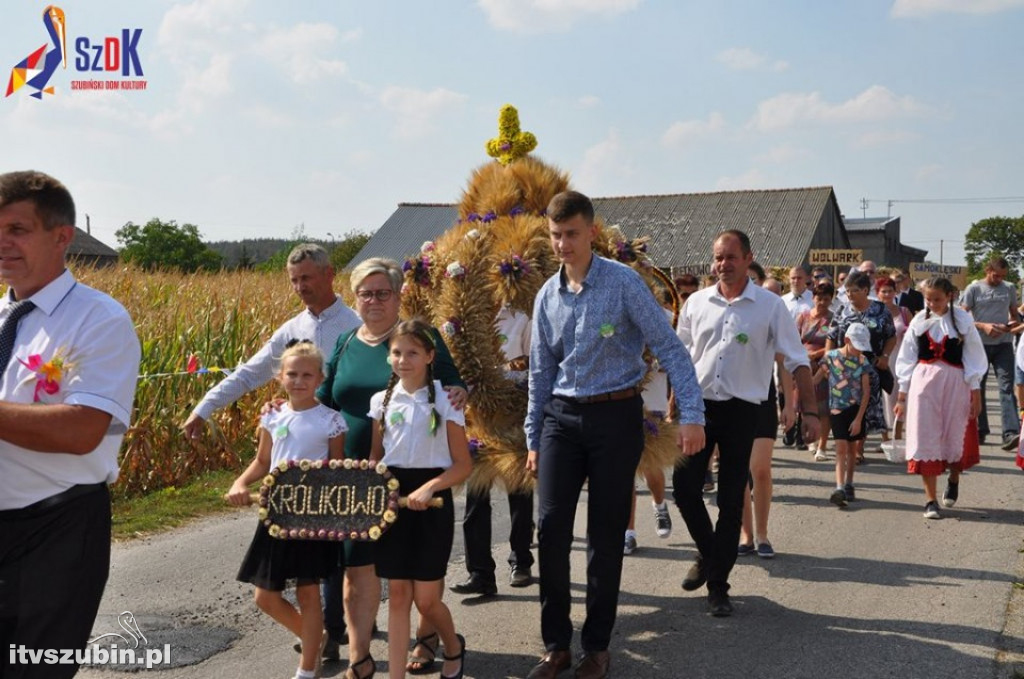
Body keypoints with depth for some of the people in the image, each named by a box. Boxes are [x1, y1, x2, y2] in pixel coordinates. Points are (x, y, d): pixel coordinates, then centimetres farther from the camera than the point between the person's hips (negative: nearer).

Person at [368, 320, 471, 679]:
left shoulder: (446, 401, -6)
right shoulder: (381, 400, 4)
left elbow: (463, 465, -6)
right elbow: (375, 456, 12)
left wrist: (428, 488, -20)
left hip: (432, 502, -3)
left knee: (426, 598, 2)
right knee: (398, 595, 5)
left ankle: (453, 647, 33)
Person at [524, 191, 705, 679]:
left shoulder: (622, 282, -9)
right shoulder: (547, 296, 7)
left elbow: (669, 348, -10)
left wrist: (691, 415, -18)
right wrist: (533, 439, 15)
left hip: (615, 415, -4)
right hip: (561, 416, 4)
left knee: (606, 534, 4)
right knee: (551, 526, -2)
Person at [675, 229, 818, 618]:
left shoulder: (770, 306, -2)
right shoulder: (697, 303, 6)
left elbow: (797, 361, -1)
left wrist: (809, 411, -8)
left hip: (741, 410, -2)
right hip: (698, 405, 3)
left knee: (731, 501, 2)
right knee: (684, 487, -1)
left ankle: (718, 586, 15)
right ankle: (708, 554, 27)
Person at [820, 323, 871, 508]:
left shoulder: (862, 361, -3)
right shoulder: (831, 356, -7)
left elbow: (866, 391, -3)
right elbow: (817, 378, 3)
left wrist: (858, 418, -8)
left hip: (855, 408, 2)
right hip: (837, 408, -2)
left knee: (852, 447, 12)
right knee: (841, 448, -10)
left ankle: (849, 484, 26)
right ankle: (839, 488, -17)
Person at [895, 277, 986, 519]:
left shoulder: (963, 320, -2)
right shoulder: (919, 321, 2)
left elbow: (973, 357, 1)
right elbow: (907, 359, 6)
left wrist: (975, 392, -1)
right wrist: (902, 394, 6)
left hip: (954, 383, -1)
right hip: (923, 383, 1)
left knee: (955, 436, 9)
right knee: (925, 438, -2)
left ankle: (953, 481, 41)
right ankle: (930, 499, 4)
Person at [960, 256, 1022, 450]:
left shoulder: (1009, 289, 9)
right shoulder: (973, 289, 0)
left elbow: (1014, 314, 19)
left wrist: (1013, 324, -5)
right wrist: (984, 326, -17)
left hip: (1004, 344, 1)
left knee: (1007, 387, -11)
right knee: (977, 388, 7)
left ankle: (1010, 433, -19)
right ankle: (980, 430, 20)